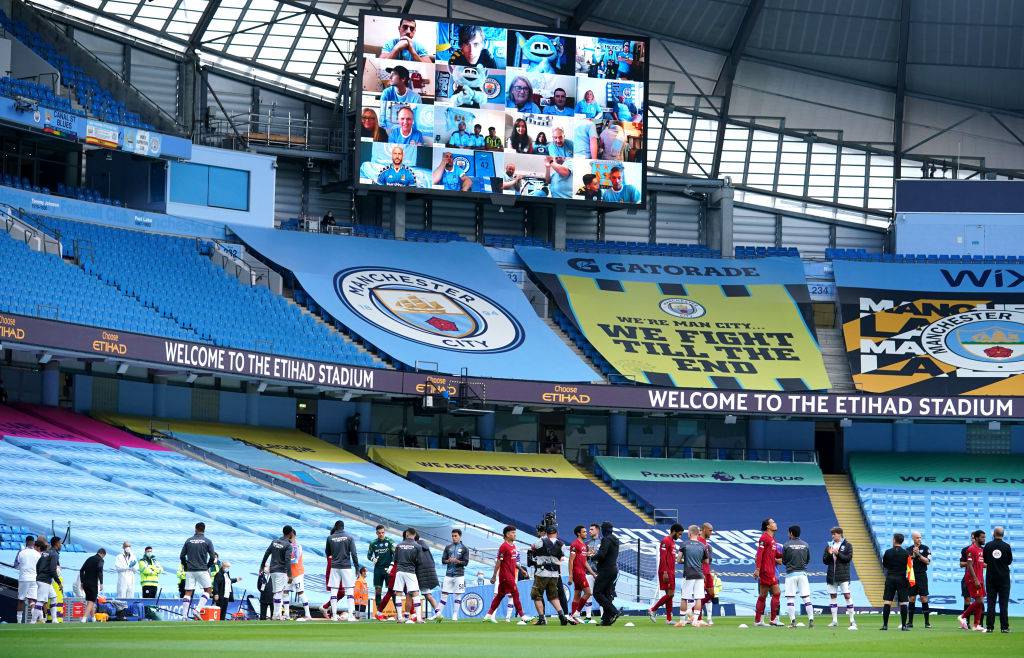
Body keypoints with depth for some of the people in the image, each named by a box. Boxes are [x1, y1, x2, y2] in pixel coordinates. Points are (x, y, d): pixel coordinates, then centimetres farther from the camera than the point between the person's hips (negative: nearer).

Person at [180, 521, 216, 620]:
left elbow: (182, 556, 6)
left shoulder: (188, 541, 7)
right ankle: (198, 609, -8)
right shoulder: (207, 541, -1)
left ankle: (184, 615, -2)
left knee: (188, 592, 4)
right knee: (208, 590, 9)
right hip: (202, 570, -3)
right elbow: (212, 557, -5)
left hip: (190, 570, 3)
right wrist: (208, 567, 11)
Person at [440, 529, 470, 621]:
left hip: (459, 575, -2)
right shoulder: (448, 547, 11)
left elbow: (466, 562, -2)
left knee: (458, 595, -1)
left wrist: (457, 561, -18)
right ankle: (439, 613, 1)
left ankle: (455, 614, 4)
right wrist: (448, 560, -11)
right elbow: (443, 560, 10)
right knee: (444, 593, 0)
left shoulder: (464, 549, 3)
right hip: (448, 574, 2)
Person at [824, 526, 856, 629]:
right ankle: (835, 620, 14)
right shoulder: (829, 545, 12)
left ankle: (852, 621, -8)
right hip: (831, 575, 5)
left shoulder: (847, 545, 2)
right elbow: (824, 561, 9)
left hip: (843, 575, -5)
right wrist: (829, 554, -10)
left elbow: (848, 558, -9)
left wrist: (838, 554, -17)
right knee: (833, 596, 7)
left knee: (847, 595, -10)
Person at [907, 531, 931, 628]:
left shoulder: (925, 548, 2)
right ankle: (910, 622, 7)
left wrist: (919, 555, -14)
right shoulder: (909, 549, 8)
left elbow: (928, 561, -6)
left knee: (924, 598, -5)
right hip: (912, 576, 2)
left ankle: (927, 622, -2)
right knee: (912, 598, 3)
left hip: (922, 575, -2)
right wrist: (913, 555, -10)